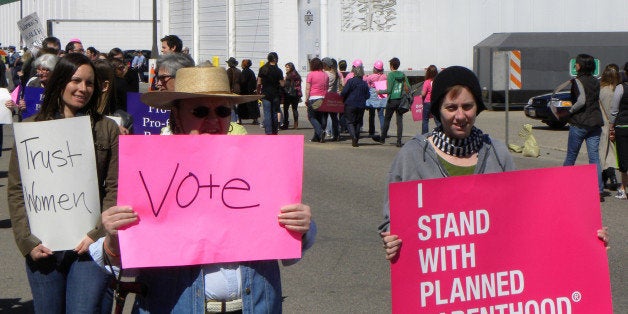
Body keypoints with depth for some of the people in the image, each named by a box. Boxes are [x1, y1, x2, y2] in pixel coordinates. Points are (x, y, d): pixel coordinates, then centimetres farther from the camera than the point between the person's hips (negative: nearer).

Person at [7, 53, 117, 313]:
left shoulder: (107, 129, 7)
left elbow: (115, 189, 1)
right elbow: (15, 191, 4)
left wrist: (96, 234, -11)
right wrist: (27, 241, -6)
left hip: (89, 245, -1)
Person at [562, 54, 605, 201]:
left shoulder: (578, 81, -10)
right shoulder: (596, 82, 11)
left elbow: (581, 101, -22)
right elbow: (598, 100, 10)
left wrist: (570, 111, -9)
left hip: (579, 123, -6)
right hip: (596, 123, 6)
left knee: (571, 156, 8)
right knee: (595, 158, 3)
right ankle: (599, 191, -3)